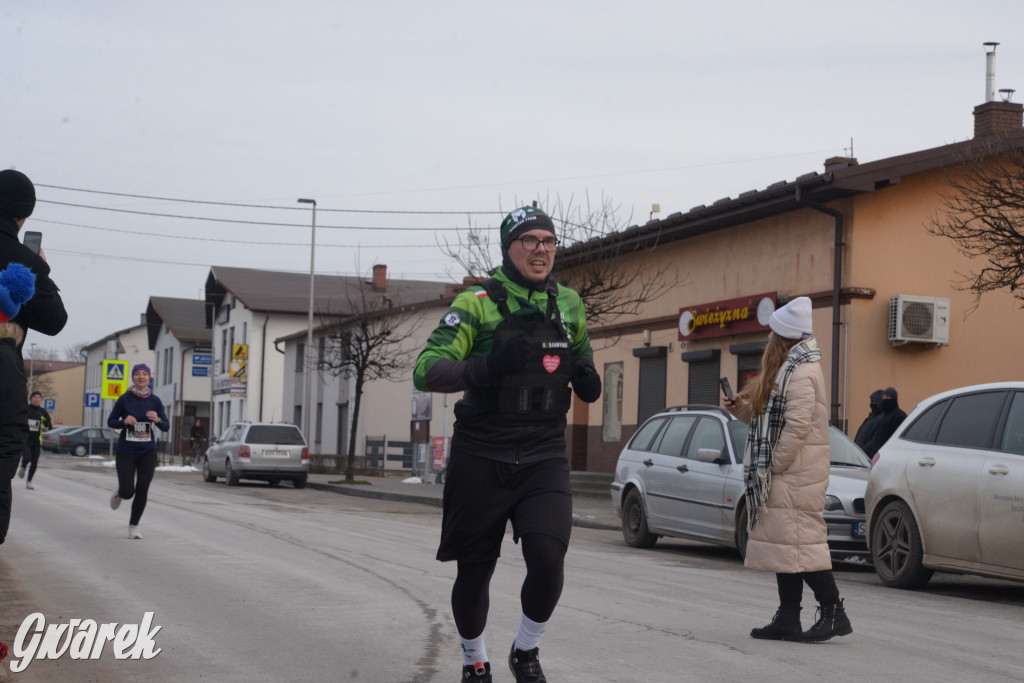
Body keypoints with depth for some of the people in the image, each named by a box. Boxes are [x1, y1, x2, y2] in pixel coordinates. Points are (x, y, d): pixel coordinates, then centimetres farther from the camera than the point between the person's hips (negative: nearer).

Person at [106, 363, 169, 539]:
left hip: (147, 452, 2)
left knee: (142, 490, -3)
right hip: (126, 452, -2)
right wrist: (124, 421, -17)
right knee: (127, 492, -8)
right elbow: (110, 422, 3)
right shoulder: (125, 399, -3)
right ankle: (119, 494, 30)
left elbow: (166, 427, 3)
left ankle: (134, 526, 14)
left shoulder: (155, 400, 2)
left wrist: (157, 420, -19)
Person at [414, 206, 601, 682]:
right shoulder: (477, 303, -7)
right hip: (481, 458, -2)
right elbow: (426, 372, -16)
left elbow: (581, 358, 26)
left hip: (544, 457, 3)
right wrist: (487, 367, -33)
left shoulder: (568, 305, 9)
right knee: (474, 571, 7)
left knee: (548, 560, -16)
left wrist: (587, 380, 1)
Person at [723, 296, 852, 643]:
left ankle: (833, 611, -6)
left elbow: (798, 425, -22)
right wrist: (743, 407, 9)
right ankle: (788, 618, 14)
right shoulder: (788, 369, 18)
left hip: (794, 473, -11)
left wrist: (775, 464, -17)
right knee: (785, 542, 10)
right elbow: (774, 418, 22)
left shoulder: (801, 373, -15)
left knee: (798, 540, -10)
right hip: (785, 475, 11)